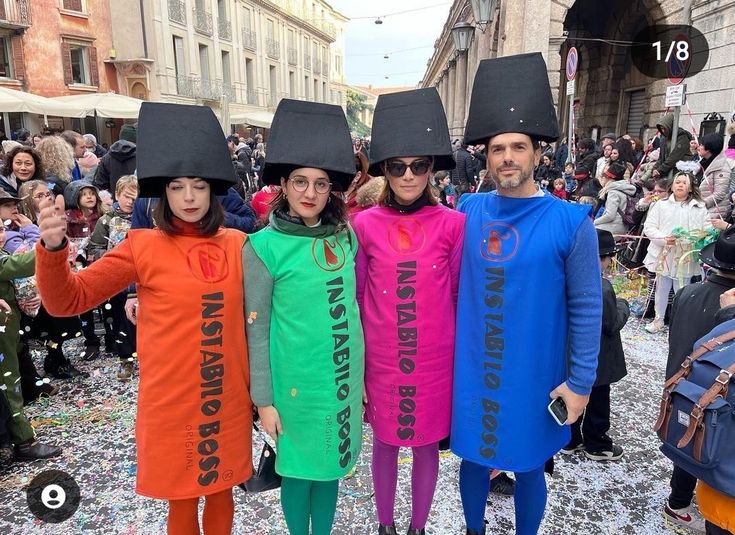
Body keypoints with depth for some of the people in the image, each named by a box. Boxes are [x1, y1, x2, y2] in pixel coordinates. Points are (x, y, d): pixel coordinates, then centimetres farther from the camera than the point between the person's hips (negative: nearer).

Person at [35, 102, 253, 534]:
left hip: (228, 398, 2)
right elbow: (67, 300, -9)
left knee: (221, 488, 20)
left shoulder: (237, 244, -2)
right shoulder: (143, 246, -7)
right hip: (171, 401, -2)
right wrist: (53, 248, -27)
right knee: (182, 499, 15)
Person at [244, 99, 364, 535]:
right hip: (296, 381, -4)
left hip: (343, 378, 4)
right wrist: (264, 400, -7)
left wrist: (360, 375, 12)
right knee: (299, 467, 13)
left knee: (332, 465, 18)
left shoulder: (344, 236, 0)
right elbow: (257, 330, -8)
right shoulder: (265, 246, -12)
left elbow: (351, 308, 9)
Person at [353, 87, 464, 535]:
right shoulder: (365, 224, -7)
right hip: (381, 360, 0)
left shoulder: (453, 224, -7)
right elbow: (357, 296, 2)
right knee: (385, 444, 17)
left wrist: (461, 350, 7)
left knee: (427, 445, 16)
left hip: (435, 360, 0)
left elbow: (460, 293, 2)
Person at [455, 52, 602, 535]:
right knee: (474, 458, 19)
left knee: (528, 466, 16)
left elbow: (586, 308, -8)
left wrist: (580, 382, -8)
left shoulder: (572, 222, -11)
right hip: (472, 371, 3)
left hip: (534, 376, -2)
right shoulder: (468, 211, -3)